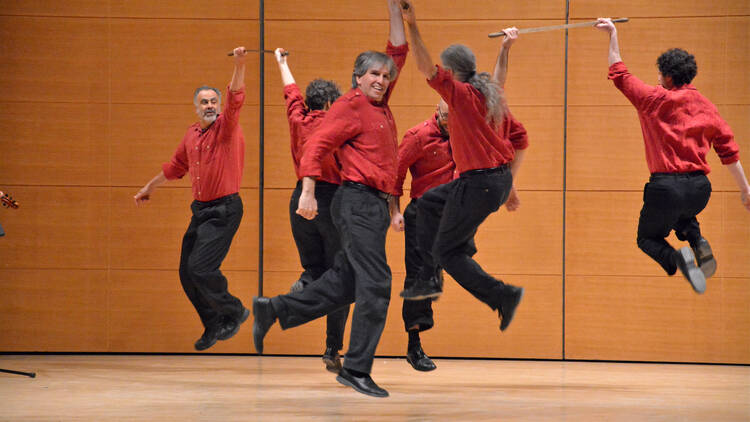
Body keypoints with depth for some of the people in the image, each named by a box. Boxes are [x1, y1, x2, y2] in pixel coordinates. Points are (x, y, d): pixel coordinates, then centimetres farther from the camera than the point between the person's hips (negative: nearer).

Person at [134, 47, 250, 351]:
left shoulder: (226, 127, -7)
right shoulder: (192, 135, 12)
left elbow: (235, 99, -25)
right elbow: (176, 166, 27)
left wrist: (239, 66, -39)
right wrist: (150, 188, 36)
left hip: (224, 210, -7)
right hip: (200, 210, 7)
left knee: (201, 268, -18)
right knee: (187, 273, 6)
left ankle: (234, 312, 4)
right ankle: (214, 326, 19)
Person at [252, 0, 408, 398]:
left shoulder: (379, 105, 18)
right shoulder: (350, 106, -6)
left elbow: (398, 51, 25)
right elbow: (316, 145, -12)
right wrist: (308, 191, -22)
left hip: (376, 206, 9)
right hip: (358, 202, -9)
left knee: (345, 283, 11)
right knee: (375, 284, -13)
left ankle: (273, 309, 21)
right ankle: (356, 369, -11)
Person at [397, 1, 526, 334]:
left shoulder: (461, 94, -13)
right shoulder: (492, 95, 11)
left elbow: (426, 68, -23)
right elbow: (520, 143, 13)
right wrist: (509, 183, 18)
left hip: (477, 185, -9)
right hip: (499, 180, 9)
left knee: (448, 253, 4)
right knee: (429, 203, 26)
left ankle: (503, 296, -5)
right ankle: (429, 279, 25)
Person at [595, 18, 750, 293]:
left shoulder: (654, 99, -4)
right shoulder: (707, 107, 7)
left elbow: (619, 75, 8)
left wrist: (613, 36, 14)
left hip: (666, 186, -4)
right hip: (699, 188, 4)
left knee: (648, 238, 17)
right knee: (682, 216, 38)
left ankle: (676, 258, -17)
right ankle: (697, 242, 4)